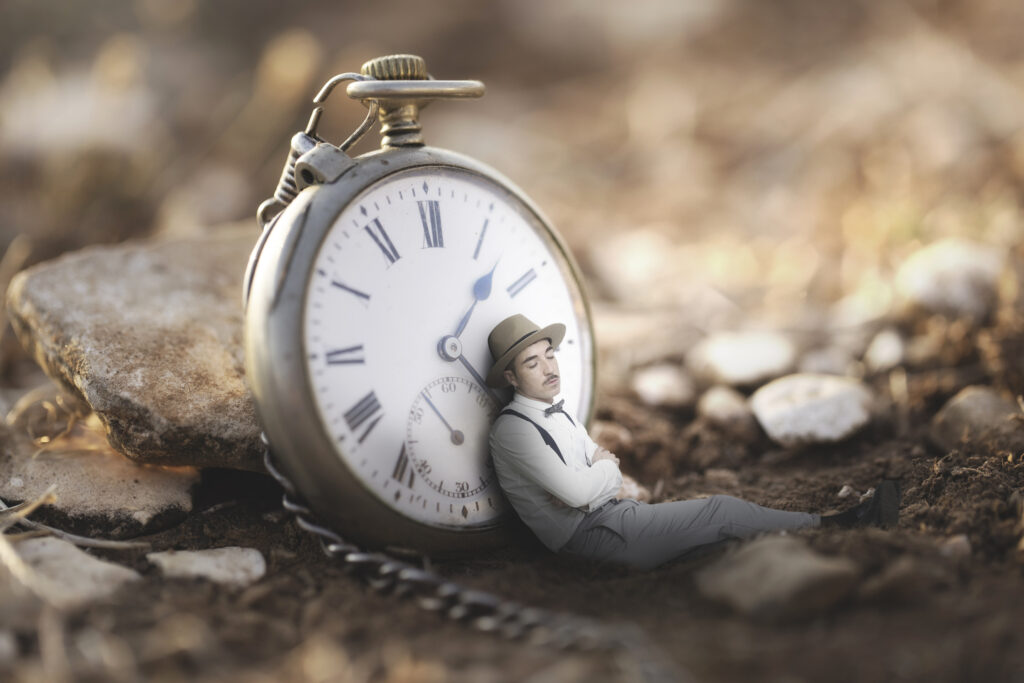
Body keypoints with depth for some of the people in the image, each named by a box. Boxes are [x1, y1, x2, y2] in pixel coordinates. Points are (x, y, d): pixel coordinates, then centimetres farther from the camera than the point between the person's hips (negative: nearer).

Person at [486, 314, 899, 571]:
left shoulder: (559, 416, 18)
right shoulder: (512, 429, -13)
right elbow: (577, 492, -22)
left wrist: (592, 483, -6)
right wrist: (607, 469, 0)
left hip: (611, 512, 9)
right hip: (591, 533, -9)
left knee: (720, 515, -6)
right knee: (722, 511, -13)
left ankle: (846, 521, -11)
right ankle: (839, 526, -5)